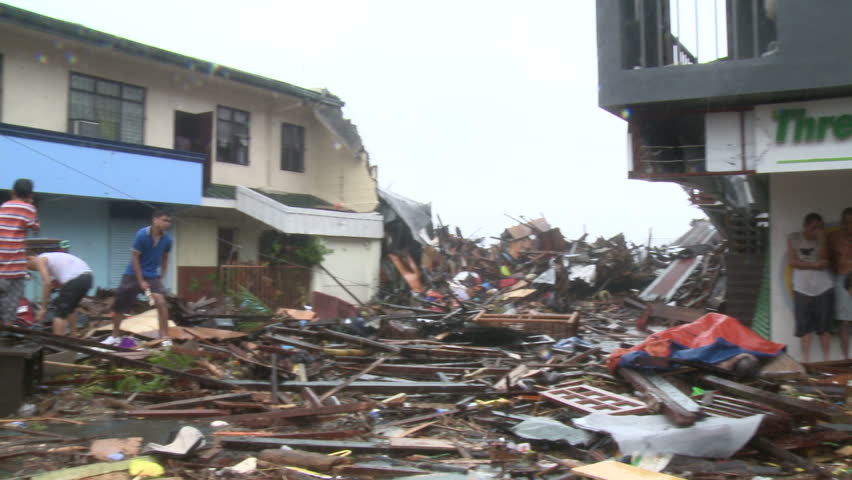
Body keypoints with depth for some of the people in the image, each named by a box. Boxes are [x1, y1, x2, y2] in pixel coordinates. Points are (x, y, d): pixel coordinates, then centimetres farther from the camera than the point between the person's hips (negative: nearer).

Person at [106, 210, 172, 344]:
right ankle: (115, 336, 29)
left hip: (153, 276, 2)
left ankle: (165, 337, -12)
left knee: (160, 303, -18)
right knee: (119, 306, 7)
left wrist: (161, 278, 7)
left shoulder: (167, 239, -7)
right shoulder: (142, 235, -20)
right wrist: (141, 281, -17)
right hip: (133, 274, -2)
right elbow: (134, 258, -15)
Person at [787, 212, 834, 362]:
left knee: (825, 326, 1)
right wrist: (814, 265, -10)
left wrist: (822, 239, -13)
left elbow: (824, 261, -7)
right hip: (802, 289, -1)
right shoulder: (793, 238, 3)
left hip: (824, 288, 1)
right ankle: (806, 361, 2)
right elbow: (791, 261, -4)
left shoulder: (822, 239, 5)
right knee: (805, 327, -1)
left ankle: (826, 361, 7)